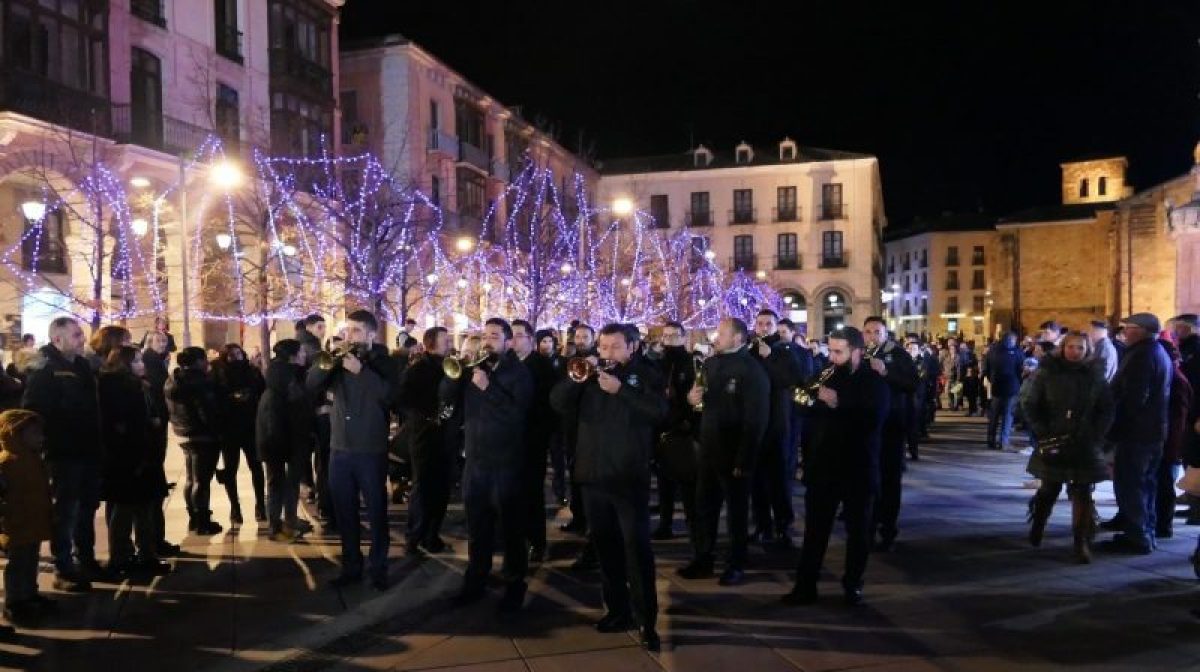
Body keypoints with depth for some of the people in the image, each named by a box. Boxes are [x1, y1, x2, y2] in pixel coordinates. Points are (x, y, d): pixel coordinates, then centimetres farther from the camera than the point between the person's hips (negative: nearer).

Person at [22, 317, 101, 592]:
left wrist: (98, 440, 11)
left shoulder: (82, 365, 10)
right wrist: (50, 440, -19)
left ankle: (87, 560, 29)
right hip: (64, 452, -7)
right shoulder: (45, 369, -11)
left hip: (88, 449, 7)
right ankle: (63, 570, 8)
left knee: (87, 507, 16)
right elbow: (33, 410, -17)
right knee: (65, 511, -1)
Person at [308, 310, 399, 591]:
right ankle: (351, 566, 23)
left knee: (376, 511, 3)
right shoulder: (339, 358, 9)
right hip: (339, 448, 4)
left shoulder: (383, 362, -2)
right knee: (344, 512, 11)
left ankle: (378, 568, 14)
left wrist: (361, 371, -24)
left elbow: (390, 396, -19)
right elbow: (311, 386, -2)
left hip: (371, 449, -4)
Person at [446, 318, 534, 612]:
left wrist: (488, 388, -25)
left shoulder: (519, 372, -7)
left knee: (511, 528, 4)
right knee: (476, 527, 14)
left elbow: (517, 414, -20)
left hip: (506, 462, -5)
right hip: (475, 459, 5)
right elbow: (445, 394, 0)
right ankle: (475, 581, 26)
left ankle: (514, 585, 16)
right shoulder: (473, 368, 9)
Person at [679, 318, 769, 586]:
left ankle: (736, 565, 20)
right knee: (704, 507, 13)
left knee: (736, 511, 7)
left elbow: (756, 420, -17)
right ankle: (702, 560, 25)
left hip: (734, 454, -7)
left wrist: (744, 460, -21)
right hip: (708, 450, 7)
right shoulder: (710, 363, 9)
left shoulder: (751, 370, -13)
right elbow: (701, 399, 22)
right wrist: (692, 398, -3)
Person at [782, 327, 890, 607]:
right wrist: (813, 400, -13)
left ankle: (853, 584, 23)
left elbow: (873, 418, -20)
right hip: (824, 464, 3)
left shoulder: (876, 381, -5)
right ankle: (805, 585, 10)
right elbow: (810, 410, 9)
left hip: (859, 467, -3)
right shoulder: (827, 377, 7)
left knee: (858, 529, 9)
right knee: (814, 528, 4)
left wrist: (838, 403, -25)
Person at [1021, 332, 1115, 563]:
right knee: (1049, 489, 12)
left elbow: (1106, 410, 5)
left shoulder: (1095, 376, 1)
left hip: (1085, 447, 1)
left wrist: (1095, 435, -6)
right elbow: (1029, 404, -2)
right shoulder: (1047, 373, -4)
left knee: (1083, 493, -2)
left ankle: (1082, 543, 3)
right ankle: (1036, 531, 32)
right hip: (1052, 444, -1)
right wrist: (1042, 433, -8)